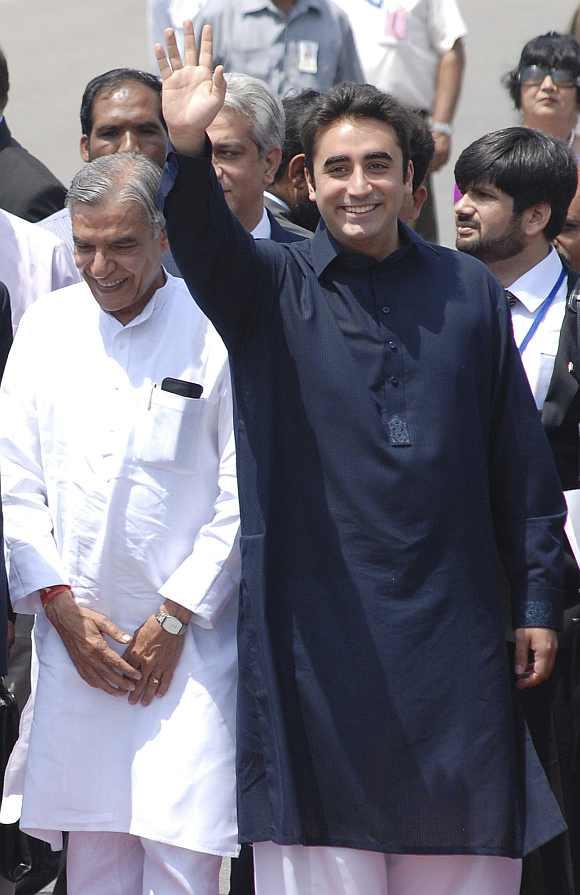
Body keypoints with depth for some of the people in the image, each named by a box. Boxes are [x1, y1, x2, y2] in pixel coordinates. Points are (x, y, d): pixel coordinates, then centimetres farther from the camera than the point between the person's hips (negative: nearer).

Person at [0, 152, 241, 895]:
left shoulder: (215, 332, -4)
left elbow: (243, 497, -4)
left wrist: (175, 618, -6)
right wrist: (62, 608, -1)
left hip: (187, 645, -4)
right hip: (75, 641, 4)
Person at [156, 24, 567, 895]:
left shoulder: (469, 294, 7)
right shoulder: (272, 290, 4)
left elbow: (521, 463, 8)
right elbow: (205, 242, -19)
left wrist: (538, 603, 5)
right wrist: (189, 151, -39)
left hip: (449, 627, 2)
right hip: (316, 625, -1)